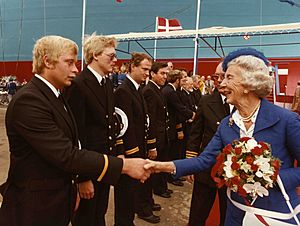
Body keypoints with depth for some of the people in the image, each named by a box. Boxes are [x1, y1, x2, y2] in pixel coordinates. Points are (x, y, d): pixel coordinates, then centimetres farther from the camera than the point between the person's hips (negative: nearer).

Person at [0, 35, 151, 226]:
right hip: (34, 208, -8)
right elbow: (65, 155, -29)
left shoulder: (55, 96, 7)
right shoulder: (28, 100, -23)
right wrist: (124, 165, -29)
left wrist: (72, 188, 12)